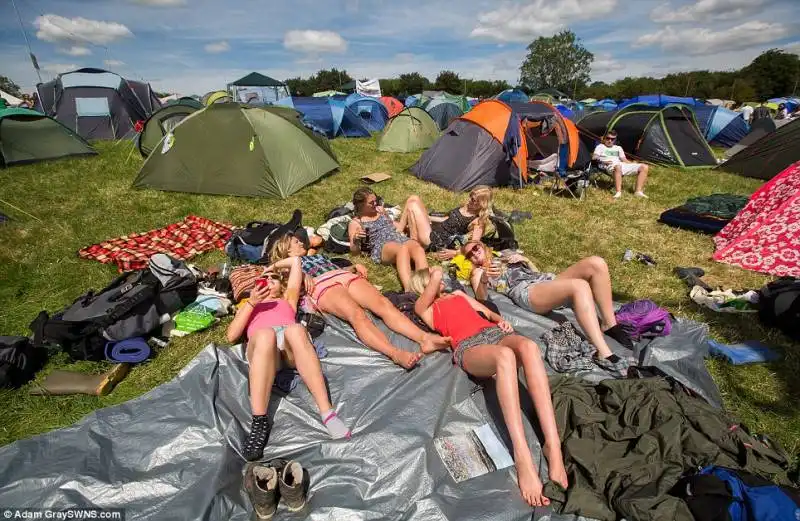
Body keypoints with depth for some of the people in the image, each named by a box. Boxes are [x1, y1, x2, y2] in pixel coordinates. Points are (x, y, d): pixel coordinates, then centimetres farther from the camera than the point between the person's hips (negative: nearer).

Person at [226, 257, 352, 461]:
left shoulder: (287, 300, 40)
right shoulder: (247, 306, 40)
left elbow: (296, 262, 40)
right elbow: (232, 336, 18)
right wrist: (251, 303, 10)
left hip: (290, 343, 1)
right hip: (260, 342, 0)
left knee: (296, 329, -37)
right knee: (266, 334, -38)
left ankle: (326, 411, -47)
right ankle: (259, 421, -44)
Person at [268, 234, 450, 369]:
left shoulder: (318, 256, 44)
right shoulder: (289, 263, 28)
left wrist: (355, 267, 16)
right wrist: (303, 275, -11)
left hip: (346, 276, 5)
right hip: (323, 285, -5)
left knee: (383, 303, -27)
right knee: (357, 315, -37)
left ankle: (424, 338, -48)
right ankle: (396, 354, -59)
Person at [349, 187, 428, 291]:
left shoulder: (380, 209, 28)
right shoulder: (355, 223, 12)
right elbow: (354, 251, 7)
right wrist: (355, 239, -15)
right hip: (381, 247, -5)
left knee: (417, 247, -33)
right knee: (403, 249, -40)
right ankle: (409, 289, -60)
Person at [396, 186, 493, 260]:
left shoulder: (478, 221, -13)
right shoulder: (466, 206, 11)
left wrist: (454, 252, -31)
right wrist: (427, 217, 22)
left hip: (433, 241, -9)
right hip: (434, 228, 9)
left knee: (413, 205, -13)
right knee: (414, 198, -1)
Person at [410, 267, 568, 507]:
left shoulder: (458, 294, 39)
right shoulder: (422, 306, 21)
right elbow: (437, 275, 6)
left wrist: (500, 319, 10)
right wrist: (435, 273, 29)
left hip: (494, 332, 5)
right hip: (469, 346, -4)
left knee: (528, 346, -33)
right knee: (505, 355, -40)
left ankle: (553, 445, -39)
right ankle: (522, 457, -46)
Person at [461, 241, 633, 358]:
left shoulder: (506, 254, 34)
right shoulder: (478, 272, 18)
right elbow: (481, 298, -4)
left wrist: (524, 259, 12)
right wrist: (484, 278, -23)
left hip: (547, 279, 7)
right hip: (526, 291, -6)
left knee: (596, 263, -18)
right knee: (579, 286, -36)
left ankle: (609, 325, -13)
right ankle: (603, 353, -42)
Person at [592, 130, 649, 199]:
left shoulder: (618, 148, 33)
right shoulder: (600, 146, 19)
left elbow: (624, 160, 24)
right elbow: (594, 157, 1)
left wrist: (635, 165, 8)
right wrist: (603, 161, -19)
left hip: (623, 165, 6)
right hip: (609, 166, -6)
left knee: (644, 167, -10)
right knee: (618, 166, -45)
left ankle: (638, 191, -20)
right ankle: (618, 192, -49)